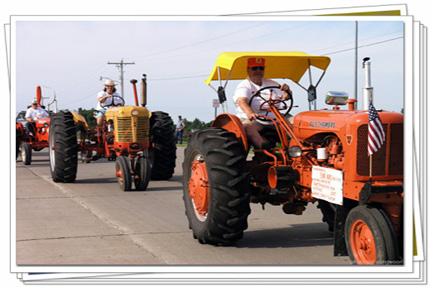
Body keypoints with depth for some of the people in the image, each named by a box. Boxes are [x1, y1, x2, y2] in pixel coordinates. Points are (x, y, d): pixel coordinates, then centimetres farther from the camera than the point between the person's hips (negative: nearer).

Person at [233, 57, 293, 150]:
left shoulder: (271, 84, 22)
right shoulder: (244, 86, 3)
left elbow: (285, 97, 18)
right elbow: (242, 101, -17)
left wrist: (287, 90, -8)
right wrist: (250, 113, -39)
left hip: (274, 119, 5)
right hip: (254, 120, -5)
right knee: (246, 125, -38)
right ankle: (262, 146, -54)